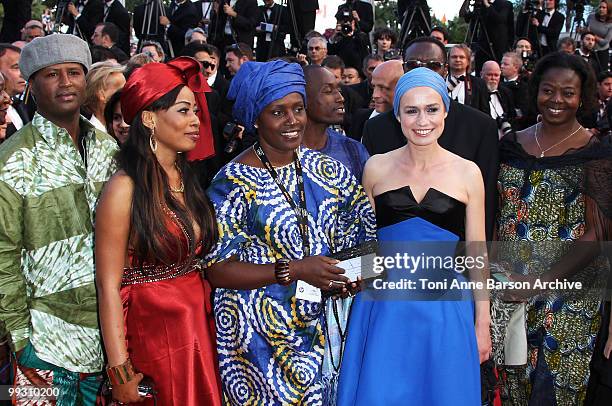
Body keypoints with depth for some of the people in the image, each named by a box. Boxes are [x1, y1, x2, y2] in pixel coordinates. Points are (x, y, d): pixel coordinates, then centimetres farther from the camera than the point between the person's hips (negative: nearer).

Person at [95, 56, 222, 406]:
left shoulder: (187, 179, 6)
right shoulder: (125, 188, -15)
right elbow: (109, 286, -15)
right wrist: (121, 370, -17)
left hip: (202, 328, 7)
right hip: (152, 334, -6)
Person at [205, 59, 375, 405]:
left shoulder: (325, 169, 2)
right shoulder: (234, 182, -13)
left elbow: (358, 232, 12)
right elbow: (216, 269, -16)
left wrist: (349, 274, -10)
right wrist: (293, 270, -24)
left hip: (318, 324, 5)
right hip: (261, 336, -5)